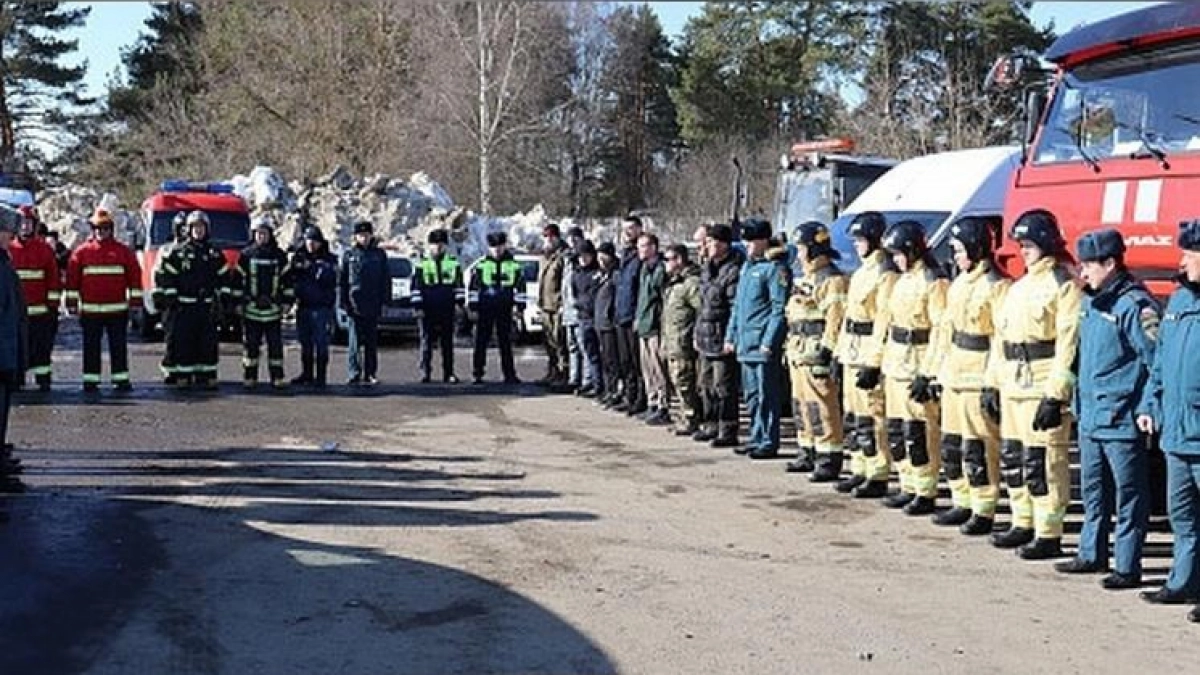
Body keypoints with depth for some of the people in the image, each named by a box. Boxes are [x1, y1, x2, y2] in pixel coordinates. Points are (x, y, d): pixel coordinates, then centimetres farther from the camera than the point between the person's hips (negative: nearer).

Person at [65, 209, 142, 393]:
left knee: (119, 346, 3)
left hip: (117, 309, 0)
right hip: (90, 310, 0)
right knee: (91, 347, 5)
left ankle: (121, 379, 9)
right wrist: (72, 302, 3)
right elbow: (72, 278, 6)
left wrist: (135, 302, 1)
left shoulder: (123, 251, 5)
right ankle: (90, 380, 10)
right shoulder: (81, 252, 4)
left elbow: (135, 276, 5)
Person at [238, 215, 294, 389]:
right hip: (251, 309, -1)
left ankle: (277, 377, 6)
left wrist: (287, 301, 4)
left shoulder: (279, 255, 6)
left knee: (276, 344, 1)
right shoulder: (246, 255, 4)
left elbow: (287, 280, 9)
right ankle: (249, 377, 10)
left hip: (273, 309, 1)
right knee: (250, 345, 3)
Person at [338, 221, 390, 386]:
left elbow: (386, 279, 9)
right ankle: (354, 374, -2)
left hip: (373, 306, 2)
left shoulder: (379, 254, 8)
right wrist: (344, 301, -2)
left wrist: (384, 300, 1)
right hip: (355, 305, -2)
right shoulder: (349, 254, 6)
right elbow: (341, 280, 5)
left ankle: (370, 375, 12)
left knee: (372, 342, 6)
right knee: (355, 341, -5)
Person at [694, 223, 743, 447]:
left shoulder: (733, 271, -14)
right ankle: (711, 426, 29)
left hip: (723, 340, -10)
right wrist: (698, 332, 18)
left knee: (723, 388, -5)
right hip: (706, 339, 10)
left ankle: (728, 432, 2)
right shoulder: (706, 269, 14)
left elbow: (736, 308, -17)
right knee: (705, 385, 17)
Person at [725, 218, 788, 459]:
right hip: (745, 344, 9)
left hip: (763, 345, -9)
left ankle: (769, 443, 2)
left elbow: (779, 309, -14)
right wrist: (731, 336, 19)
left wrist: (769, 342, -18)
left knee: (766, 395, -3)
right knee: (751, 394, 14)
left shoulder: (775, 268, -9)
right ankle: (757, 438, 23)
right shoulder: (746, 267, 18)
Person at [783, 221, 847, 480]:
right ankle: (807, 454, 25)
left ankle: (829, 459, -7)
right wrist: (791, 349, 23)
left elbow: (835, 319, -20)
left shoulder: (831, 279, -13)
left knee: (822, 409, -10)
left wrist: (825, 351, -24)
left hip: (816, 356, -11)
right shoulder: (805, 278, 20)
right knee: (801, 406, 16)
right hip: (799, 354, 11)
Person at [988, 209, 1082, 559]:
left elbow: (1068, 345, -16)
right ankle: (1023, 525, 26)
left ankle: (1049, 535, 2)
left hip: (1042, 386, -9)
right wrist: (994, 384, 16)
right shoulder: (1019, 287, 18)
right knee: (1011, 458, 14)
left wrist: (1055, 396, -21)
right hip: (1013, 386, 9)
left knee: (1043, 463, -6)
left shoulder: (1064, 285, -10)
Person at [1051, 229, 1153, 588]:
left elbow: (1158, 360, -17)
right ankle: (1092, 555, 31)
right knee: (1093, 491, 19)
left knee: (1128, 496, 2)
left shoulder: (1134, 305, -15)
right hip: (1090, 418, 9)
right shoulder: (1091, 302, 12)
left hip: (1121, 421, -9)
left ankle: (1128, 567, 9)